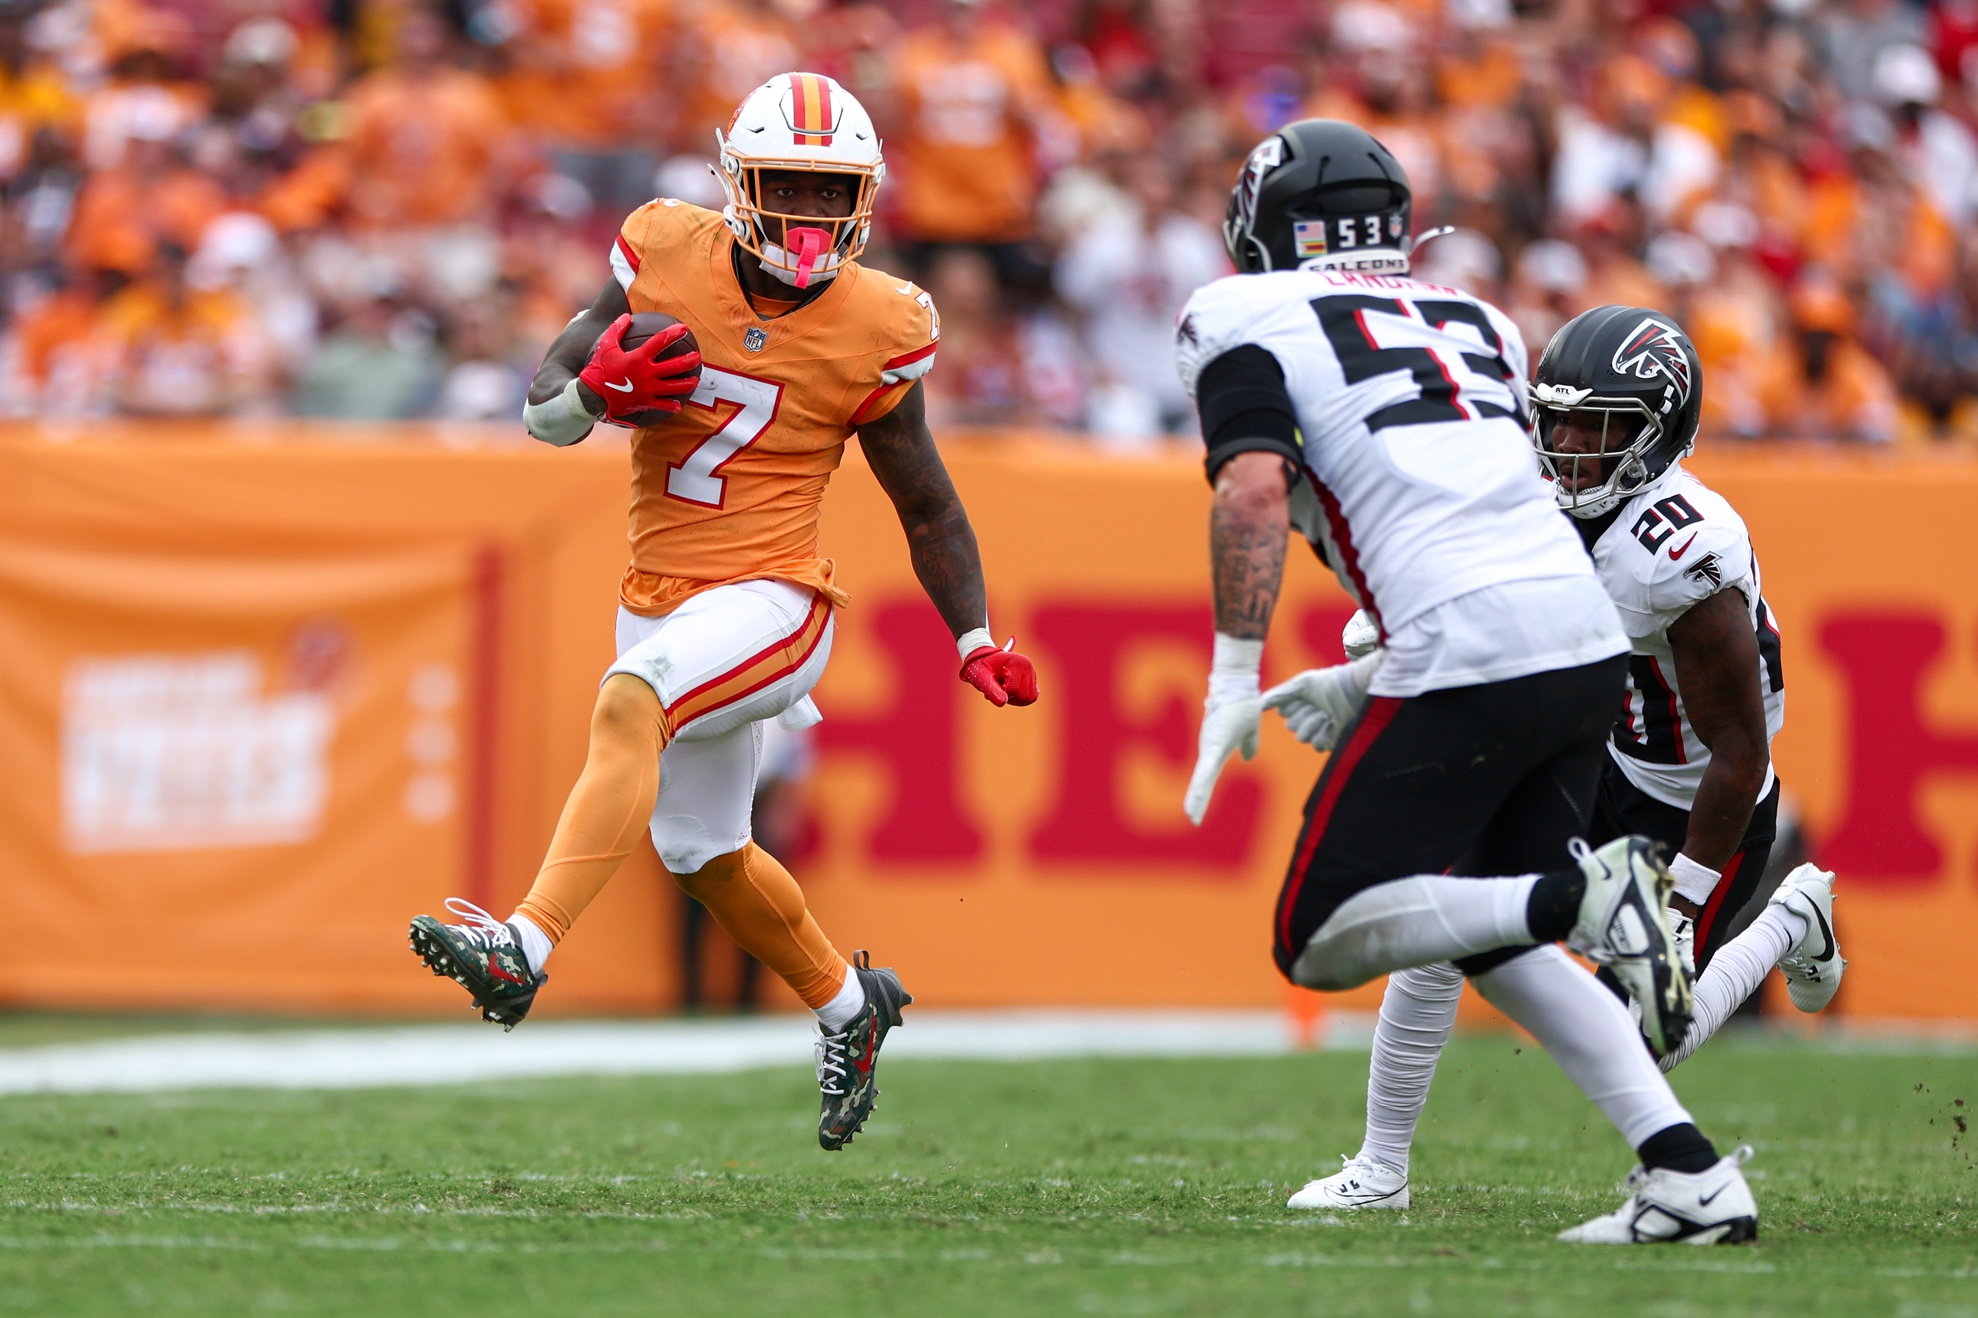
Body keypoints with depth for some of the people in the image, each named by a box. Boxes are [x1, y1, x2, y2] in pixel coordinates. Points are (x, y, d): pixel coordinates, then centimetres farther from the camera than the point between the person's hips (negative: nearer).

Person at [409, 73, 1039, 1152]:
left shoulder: (873, 330, -7)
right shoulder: (666, 256, -3)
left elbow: (926, 507, 6)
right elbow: (544, 407, 1)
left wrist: (977, 642, -2)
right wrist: (598, 391, -22)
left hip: (769, 599, -5)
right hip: (659, 599, 5)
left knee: (630, 703, -34)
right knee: (704, 853, 20)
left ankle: (524, 951, -45)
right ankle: (847, 1004, 46)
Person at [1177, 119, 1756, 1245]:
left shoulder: (1244, 316, 8)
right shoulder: (1476, 321, 28)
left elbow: (1255, 486, -8)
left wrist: (1236, 677, -7)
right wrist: (1370, 681, 31)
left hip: (1472, 652, -7)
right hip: (1592, 640, 7)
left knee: (1322, 941, 3)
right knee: (1494, 943, 20)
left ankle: (1585, 896, -18)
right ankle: (1691, 1175, 5)